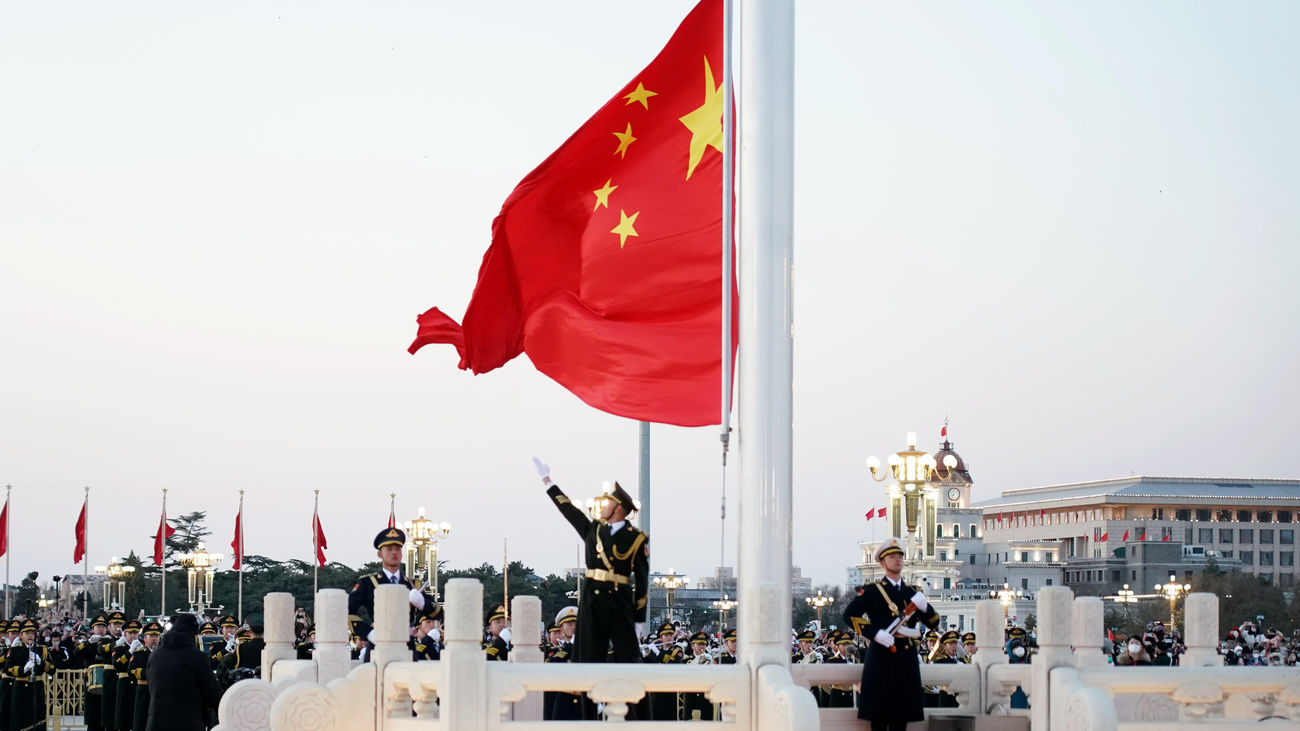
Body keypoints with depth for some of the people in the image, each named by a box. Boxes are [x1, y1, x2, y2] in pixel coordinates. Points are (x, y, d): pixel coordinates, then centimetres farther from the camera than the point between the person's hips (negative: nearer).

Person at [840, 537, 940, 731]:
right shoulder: (871, 591, 2)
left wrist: (924, 606, -9)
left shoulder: (913, 592, 17)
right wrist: (875, 633, -17)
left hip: (907, 659, 5)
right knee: (879, 715, -5)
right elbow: (849, 615, -8)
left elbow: (934, 623, 12)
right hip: (881, 658, -5)